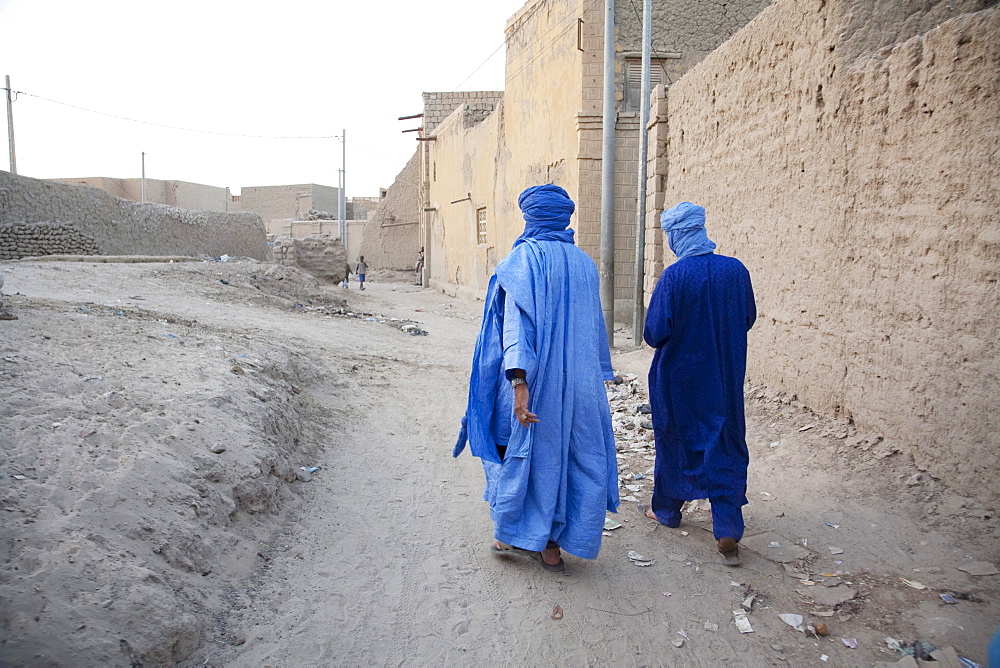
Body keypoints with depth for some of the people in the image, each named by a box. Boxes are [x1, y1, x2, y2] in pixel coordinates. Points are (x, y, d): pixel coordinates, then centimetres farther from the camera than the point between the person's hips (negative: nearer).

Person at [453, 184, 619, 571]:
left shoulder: (523, 258, -8)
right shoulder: (584, 263, 9)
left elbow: (518, 320, -19)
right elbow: (594, 325, 13)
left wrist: (519, 382, -25)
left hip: (537, 378, -4)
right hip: (580, 381, 4)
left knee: (525, 449, 13)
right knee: (574, 452, 12)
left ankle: (515, 535, 25)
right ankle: (552, 546, 19)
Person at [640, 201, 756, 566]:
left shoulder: (674, 276, -19)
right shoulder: (737, 270, -5)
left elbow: (655, 333, -17)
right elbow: (748, 318, 7)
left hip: (679, 378, -3)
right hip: (726, 378, 3)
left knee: (674, 441, 16)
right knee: (726, 447, 10)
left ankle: (666, 509, 34)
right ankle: (729, 532, 7)